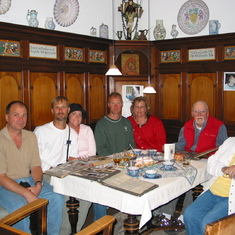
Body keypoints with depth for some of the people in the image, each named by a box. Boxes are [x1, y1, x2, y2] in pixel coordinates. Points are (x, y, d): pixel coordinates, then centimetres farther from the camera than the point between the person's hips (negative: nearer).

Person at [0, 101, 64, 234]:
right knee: (20, 207, -33)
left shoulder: (31, 136, 8)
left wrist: (38, 184, -13)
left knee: (57, 198, -14)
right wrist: (27, 193, -22)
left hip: (29, 181, 6)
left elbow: (36, 166, 8)